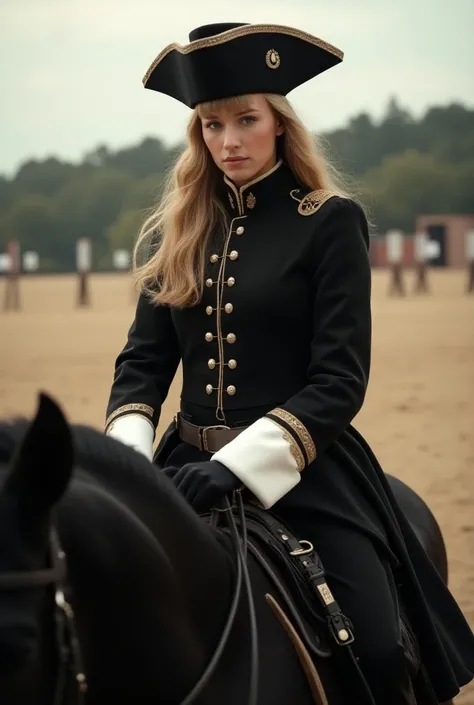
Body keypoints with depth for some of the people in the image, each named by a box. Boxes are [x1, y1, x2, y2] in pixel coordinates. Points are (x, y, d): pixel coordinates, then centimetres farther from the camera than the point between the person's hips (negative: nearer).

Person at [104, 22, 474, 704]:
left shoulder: (331, 221, -4)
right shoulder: (177, 232, 11)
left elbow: (340, 382, -10)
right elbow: (144, 359, 7)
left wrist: (235, 463, -21)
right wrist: (130, 453, -13)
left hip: (302, 471, -4)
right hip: (190, 464, 4)